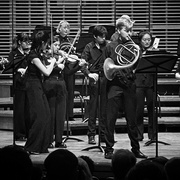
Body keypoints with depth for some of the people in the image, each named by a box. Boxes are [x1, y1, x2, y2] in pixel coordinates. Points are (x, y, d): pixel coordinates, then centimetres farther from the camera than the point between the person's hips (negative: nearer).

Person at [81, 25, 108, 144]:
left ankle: (104, 134, 13)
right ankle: (91, 135, 5)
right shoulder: (89, 47, 2)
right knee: (93, 107, 1)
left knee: (105, 107, 6)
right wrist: (89, 74, -18)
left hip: (106, 77, 1)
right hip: (94, 78, -1)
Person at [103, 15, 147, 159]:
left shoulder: (132, 46, 8)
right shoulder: (111, 47, 4)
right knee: (110, 119, -2)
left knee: (132, 119, 6)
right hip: (115, 85, -2)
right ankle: (109, 149, 6)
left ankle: (136, 148, 16)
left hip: (130, 85, 2)